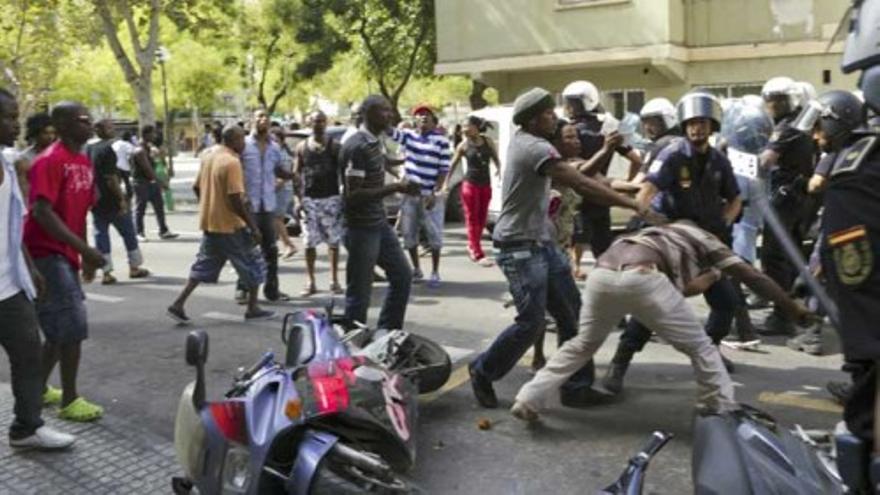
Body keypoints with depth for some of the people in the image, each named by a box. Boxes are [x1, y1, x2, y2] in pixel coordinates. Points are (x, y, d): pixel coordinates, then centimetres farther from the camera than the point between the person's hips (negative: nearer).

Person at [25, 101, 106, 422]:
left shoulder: (83, 161, 11)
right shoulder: (49, 161, -16)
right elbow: (42, 213, -25)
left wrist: (84, 254, 18)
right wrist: (85, 249, -27)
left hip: (66, 254, 9)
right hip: (47, 254, -9)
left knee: (60, 328, 17)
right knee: (73, 326, -8)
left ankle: (39, 388, 31)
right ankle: (69, 400, 4)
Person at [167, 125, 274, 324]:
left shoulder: (208, 156, 8)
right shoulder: (232, 162, -18)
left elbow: (197, 187, 16)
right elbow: (236, 199, -23)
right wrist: (253, 226, -18)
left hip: (209, 223, 8)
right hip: (230, 225, -8)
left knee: (203, 267, 15)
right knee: (253, 265, 7)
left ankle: (178, 304, 8)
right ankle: (252, 309, 13)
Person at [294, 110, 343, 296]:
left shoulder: (334, 145, 1)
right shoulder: (302, 147, 6)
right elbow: (296, 174, 8)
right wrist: (298, 199, 0)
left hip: (331, 198, -1)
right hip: (309, 199, 2)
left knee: (334, 241, 3)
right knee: (309, 242, 3)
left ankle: (334, 281, 12)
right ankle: (311, 282, 11)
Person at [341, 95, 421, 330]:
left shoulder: (377, 142, 10)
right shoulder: (357, 146, -19)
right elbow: (354, 194, -23)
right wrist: (396, 188, -24)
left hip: (379, 223, 10)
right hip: (361, 228, -10)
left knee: (402, 275, 14)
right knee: (359, 292, -1)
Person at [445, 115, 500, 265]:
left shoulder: (487, 141, 0)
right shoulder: (463, 145, -4)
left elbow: (495, 158, 12)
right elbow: (453, 165, 4)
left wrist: (498, 169, -6)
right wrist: (446, 183, 4)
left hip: (486, 184, 3)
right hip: (470, 184, -3)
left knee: (482, 219, 10)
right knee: (472, 219, -2)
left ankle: (472, 247, 29)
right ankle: (478, 254, 0)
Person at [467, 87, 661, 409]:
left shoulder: (523, 140, 11)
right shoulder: (535, 148, -19)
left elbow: (572, 175, 17)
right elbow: (582, 185, -24)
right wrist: (634, 206, -23)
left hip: (542, 243, 10)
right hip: (520, 248, -10)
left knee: (571, 314, 6)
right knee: (531, 322, -6)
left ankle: (577, 387, 13)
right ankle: (483, 371, 16)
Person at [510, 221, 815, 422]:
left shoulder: (660, 236, 44)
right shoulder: (702, 238, 31)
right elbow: (752, 277, 30)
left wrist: (700, 282, 44)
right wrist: (794, 309, 37)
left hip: (602, 274, 6)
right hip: (640, 278, -5)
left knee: (582, 345, 28)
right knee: (701, 349, 14)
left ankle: (527, 401, 24)